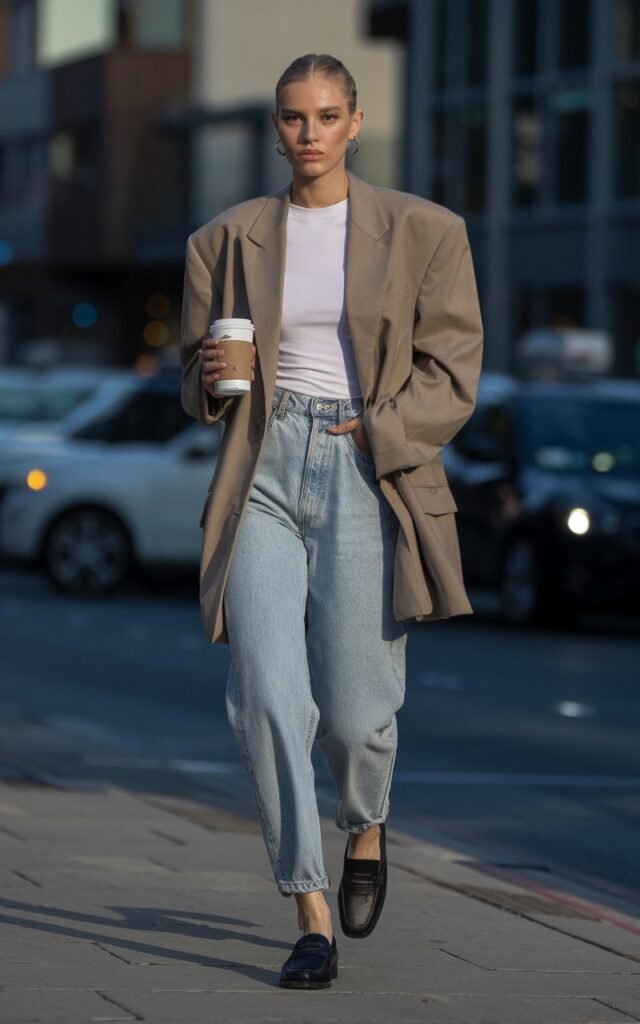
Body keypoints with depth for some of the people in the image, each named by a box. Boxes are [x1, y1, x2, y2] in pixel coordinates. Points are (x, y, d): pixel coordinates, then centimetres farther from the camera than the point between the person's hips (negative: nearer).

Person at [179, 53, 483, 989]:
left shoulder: (423, 232, 4)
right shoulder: (229, 239, 10)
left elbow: (450, 375, 2)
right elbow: (199, 380, 17)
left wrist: (368, 435, -11)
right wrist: (212, 378, -6)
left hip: (372, 475, -2)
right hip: (262, 474, 2)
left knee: (354, 708, -3)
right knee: (267, 694, -13)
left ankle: (365, 829, 34)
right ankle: (312, 919, -8)